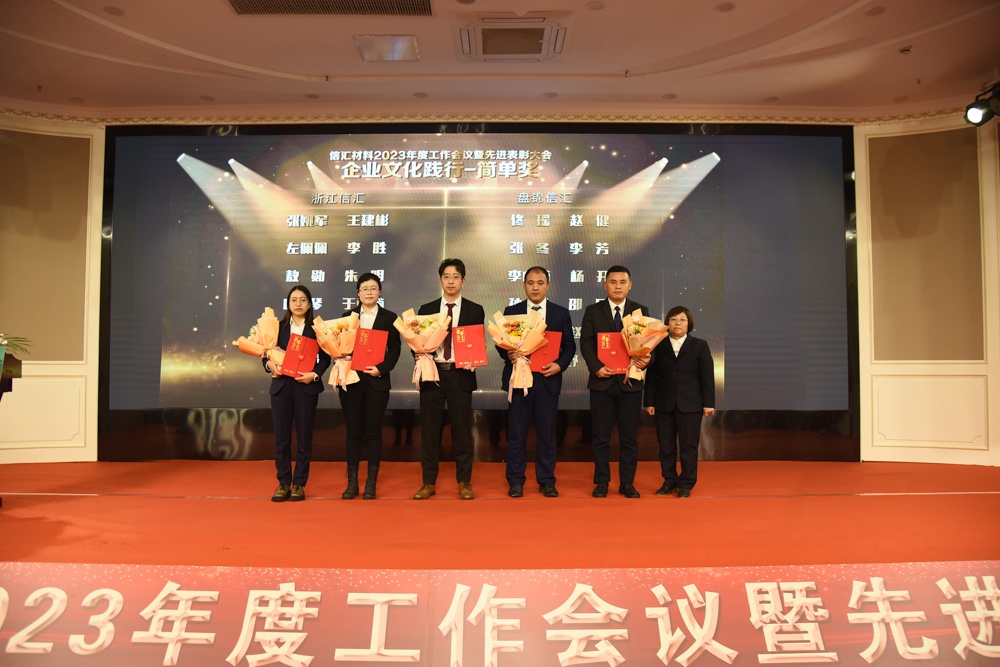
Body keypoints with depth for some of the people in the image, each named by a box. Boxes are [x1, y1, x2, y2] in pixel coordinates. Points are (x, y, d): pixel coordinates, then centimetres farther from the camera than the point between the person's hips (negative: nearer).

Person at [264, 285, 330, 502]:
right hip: (281, 386, 2)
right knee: (281, 437, 3)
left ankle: (299, 484, 12)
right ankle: (283, 483, 13)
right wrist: (270, 364, -13)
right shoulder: (278, 327, 9)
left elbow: (325, 358, 0)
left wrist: (315, 374, -15)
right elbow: (266, 354, 8)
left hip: (306, 387, -2)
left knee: (304, 437, 4)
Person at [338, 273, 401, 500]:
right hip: (351, 379, 1)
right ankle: (352, 482, 11)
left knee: (373, 432, 2)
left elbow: (394, 349, 2)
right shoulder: (347, 316, 9)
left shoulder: (389, 317, 5)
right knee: (353, 432, 4)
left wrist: (381, 369, -12)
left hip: (377, 381, -1)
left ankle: (371, 483, 9)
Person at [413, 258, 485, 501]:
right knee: (430, 430, 5)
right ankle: (429, 483, 15)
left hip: (460, 375, -1)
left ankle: (464, 483, 15)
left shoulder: (475, 310, 5)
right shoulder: (426, 309, 9)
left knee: (462, 430, 4)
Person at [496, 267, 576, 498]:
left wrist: (560, 364, -10)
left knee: (547, 434, 5)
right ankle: (515, 481, 13)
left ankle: (546, 481, 16)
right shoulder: (511, 312, 7)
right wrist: (508, 354, -15)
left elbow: (569, 345, 7)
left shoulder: (561, 313, 7)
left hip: (548, 379, 0)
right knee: (516, 433, 4)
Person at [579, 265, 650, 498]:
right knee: (600, 436, 5)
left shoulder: (641, 311, 7)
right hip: (602, 381, 0)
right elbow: (586, 343, -1)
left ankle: (627, 483, 16)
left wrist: (646, 359, -18)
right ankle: (601, 482, 15)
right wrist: (596, 366, -16)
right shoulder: (593, 311, 5)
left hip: (630, 381, 1)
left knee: (629, 436, 6)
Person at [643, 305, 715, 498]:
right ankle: (669, 481, 19)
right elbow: (651, 377, 4)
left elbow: (707, 377, 0)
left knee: (688, 445, 2)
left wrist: (708, 403, -6)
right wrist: (649, 401, -1)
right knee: (665, 445, 7)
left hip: (690, 404, -1)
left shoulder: (700, 346, 3)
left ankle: (686, 484, 13)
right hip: (664, 404, 2)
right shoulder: (658, 346, 5)